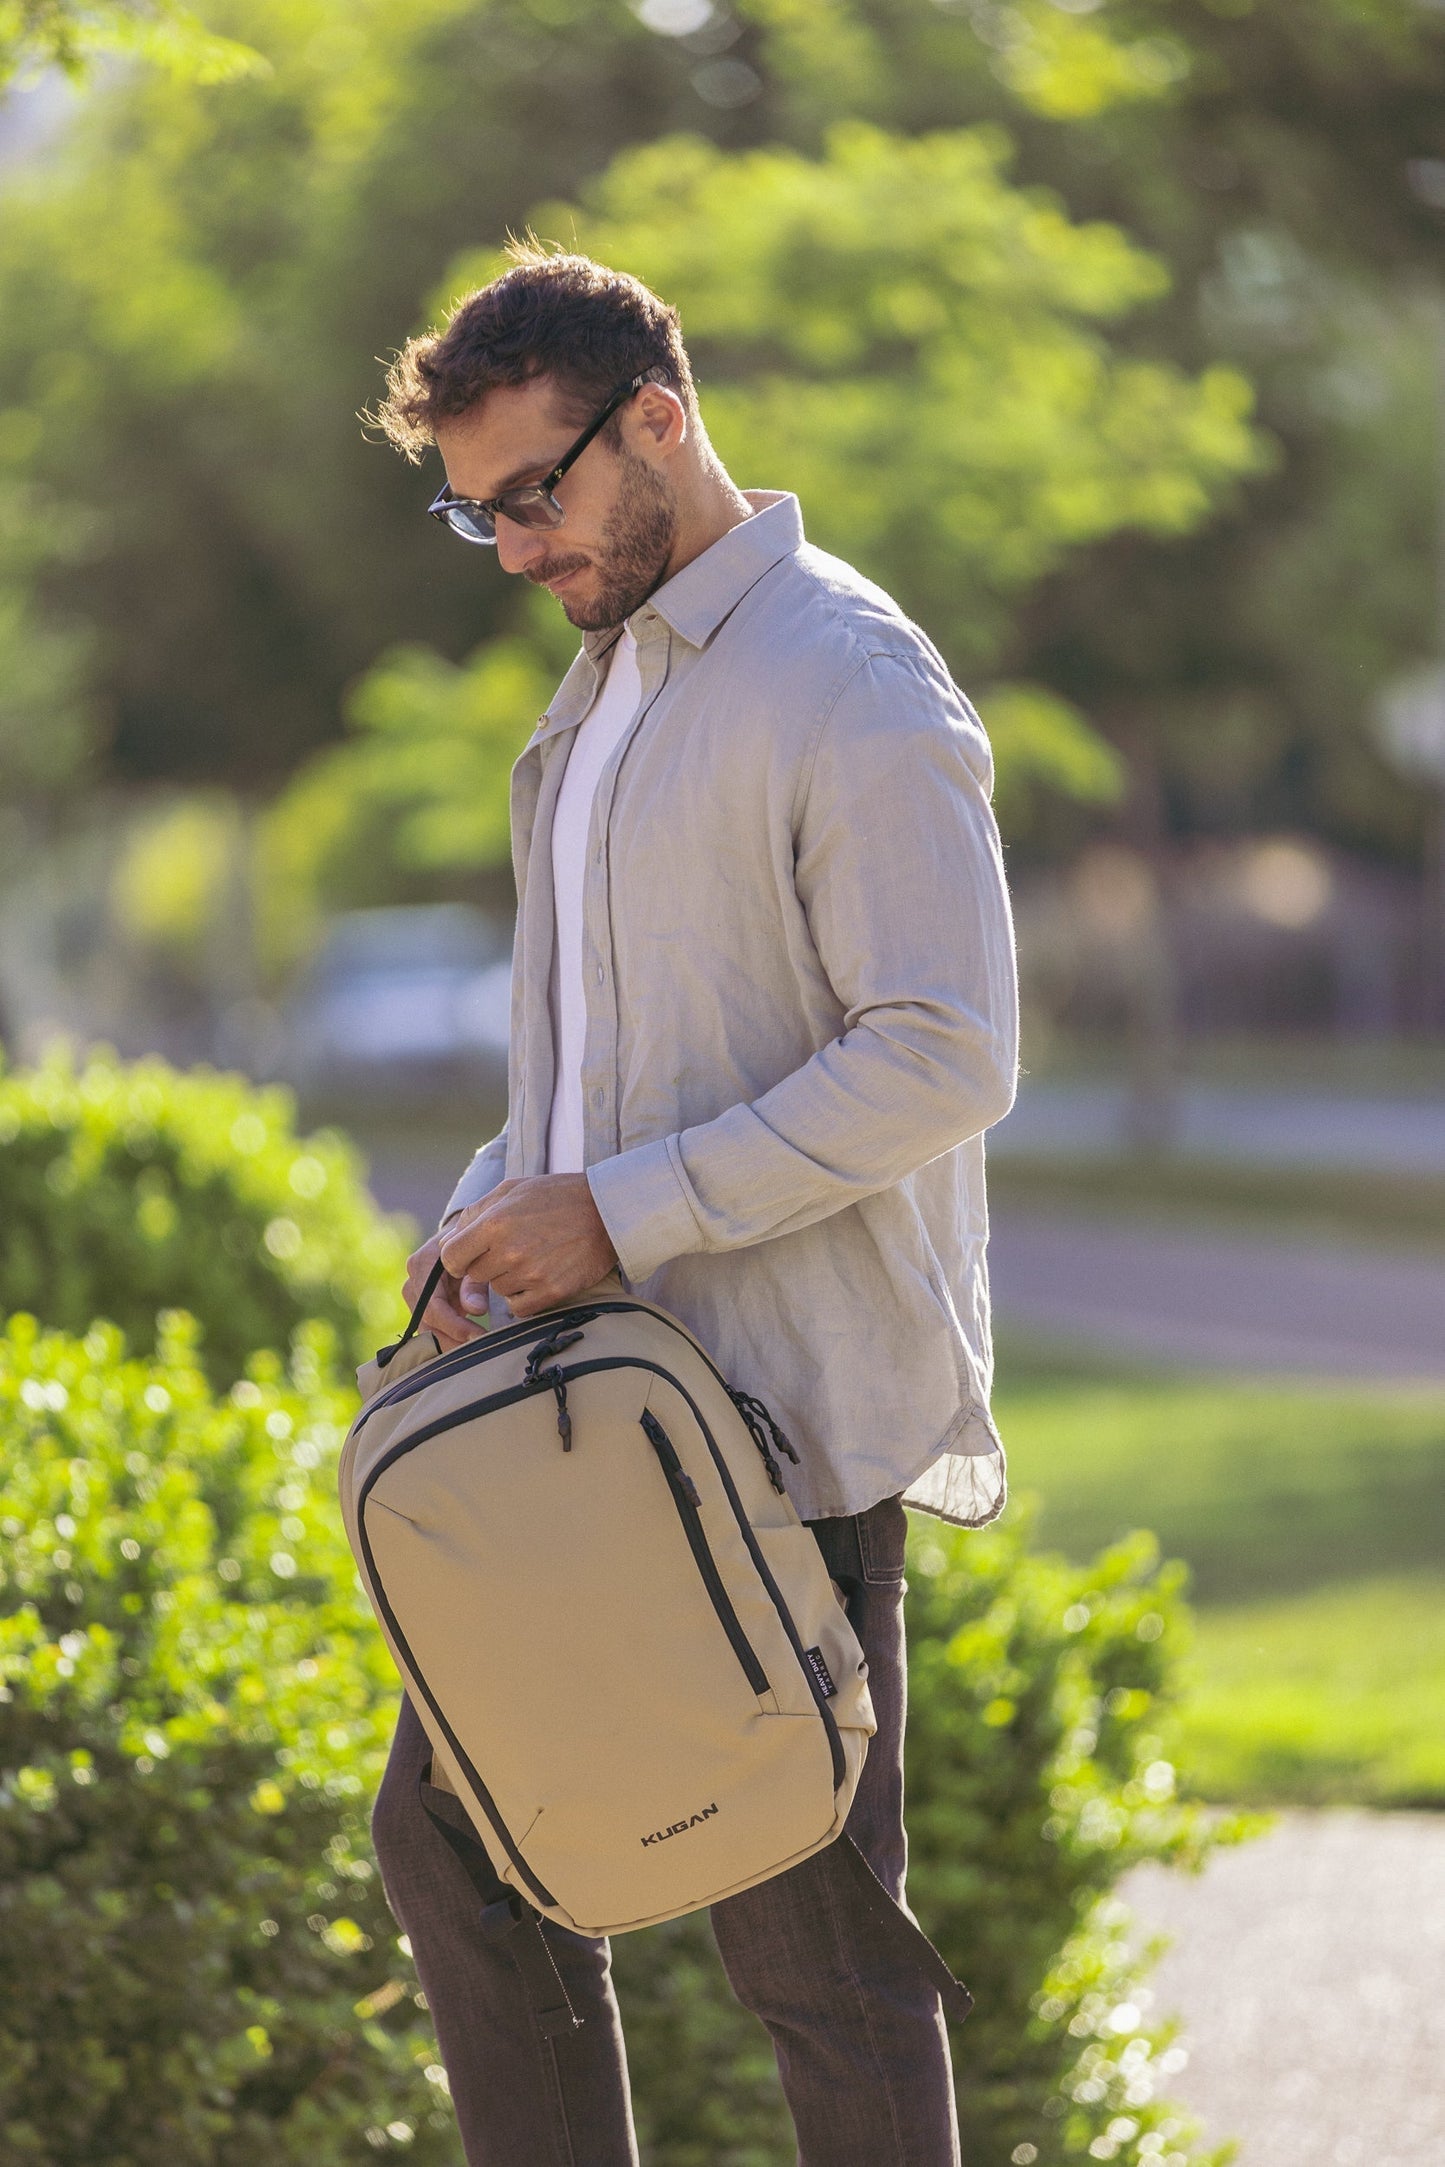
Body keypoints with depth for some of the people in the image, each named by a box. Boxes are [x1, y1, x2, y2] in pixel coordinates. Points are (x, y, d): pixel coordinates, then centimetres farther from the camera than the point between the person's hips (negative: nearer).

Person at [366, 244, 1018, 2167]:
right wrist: (495, 1223, 6)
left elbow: (946, 1057, -20)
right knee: (449, 1845, 12)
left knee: (807, 1934, -4)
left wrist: (620, 1214, -20)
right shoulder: (609, 674, 16)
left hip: (790, 1415, -9)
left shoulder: (850, 690, -13)